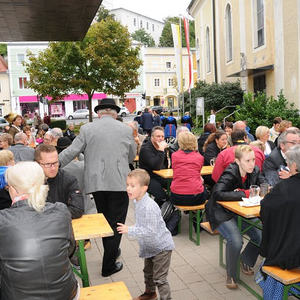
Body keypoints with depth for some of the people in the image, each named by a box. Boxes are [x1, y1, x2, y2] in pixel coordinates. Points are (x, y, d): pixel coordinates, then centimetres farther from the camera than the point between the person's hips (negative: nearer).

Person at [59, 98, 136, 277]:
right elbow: (132, 157, 10)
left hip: (96, 183, 2)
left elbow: (70, 152, -3)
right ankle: (109, 265, 12)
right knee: (116, 223, 7)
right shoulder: (126, 130, 0)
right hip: (120, 183, -2)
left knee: (105, 220, 21)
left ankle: (111, 252, 38)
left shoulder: (87, 129, -2)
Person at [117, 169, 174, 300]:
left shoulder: (149, 207, -34)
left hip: (161, 246, -10)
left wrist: (129, 230, -31)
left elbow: (150, 231, -34)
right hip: (150, 246, 10)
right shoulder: (138, 202, -3)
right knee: (148, 272, 28)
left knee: (159, 278, -2)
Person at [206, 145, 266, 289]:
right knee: (235, 241, -26)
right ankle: (231, 275, 1)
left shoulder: (255, 171, -5)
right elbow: (217, 194, -36)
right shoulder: (230, 173, -24)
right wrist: (244, 194, -30)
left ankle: (246, 261, 19)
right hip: (222, 214, -6)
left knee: (261, 235, -12)